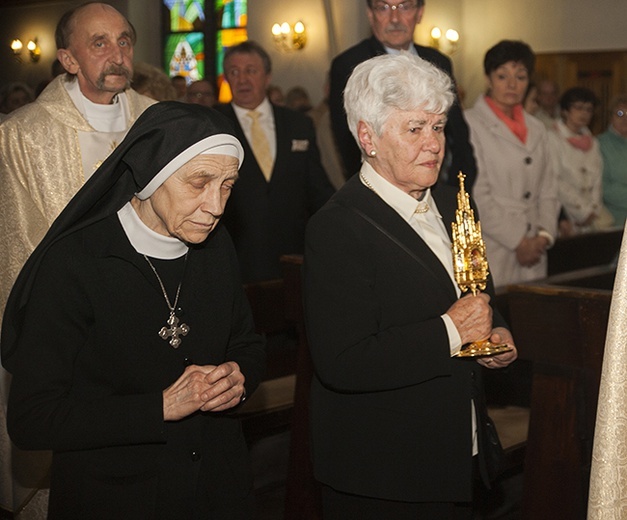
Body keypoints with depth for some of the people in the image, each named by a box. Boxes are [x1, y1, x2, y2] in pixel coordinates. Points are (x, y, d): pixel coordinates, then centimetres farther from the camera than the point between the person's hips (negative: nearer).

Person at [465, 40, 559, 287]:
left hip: (532, 252, 5)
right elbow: (476, 195, -10)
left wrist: (544, 235, 0)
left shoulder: (536, 129, 17)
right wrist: (517, 241, -9)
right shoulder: (470, 124, -4)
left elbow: (548, 190, 16)